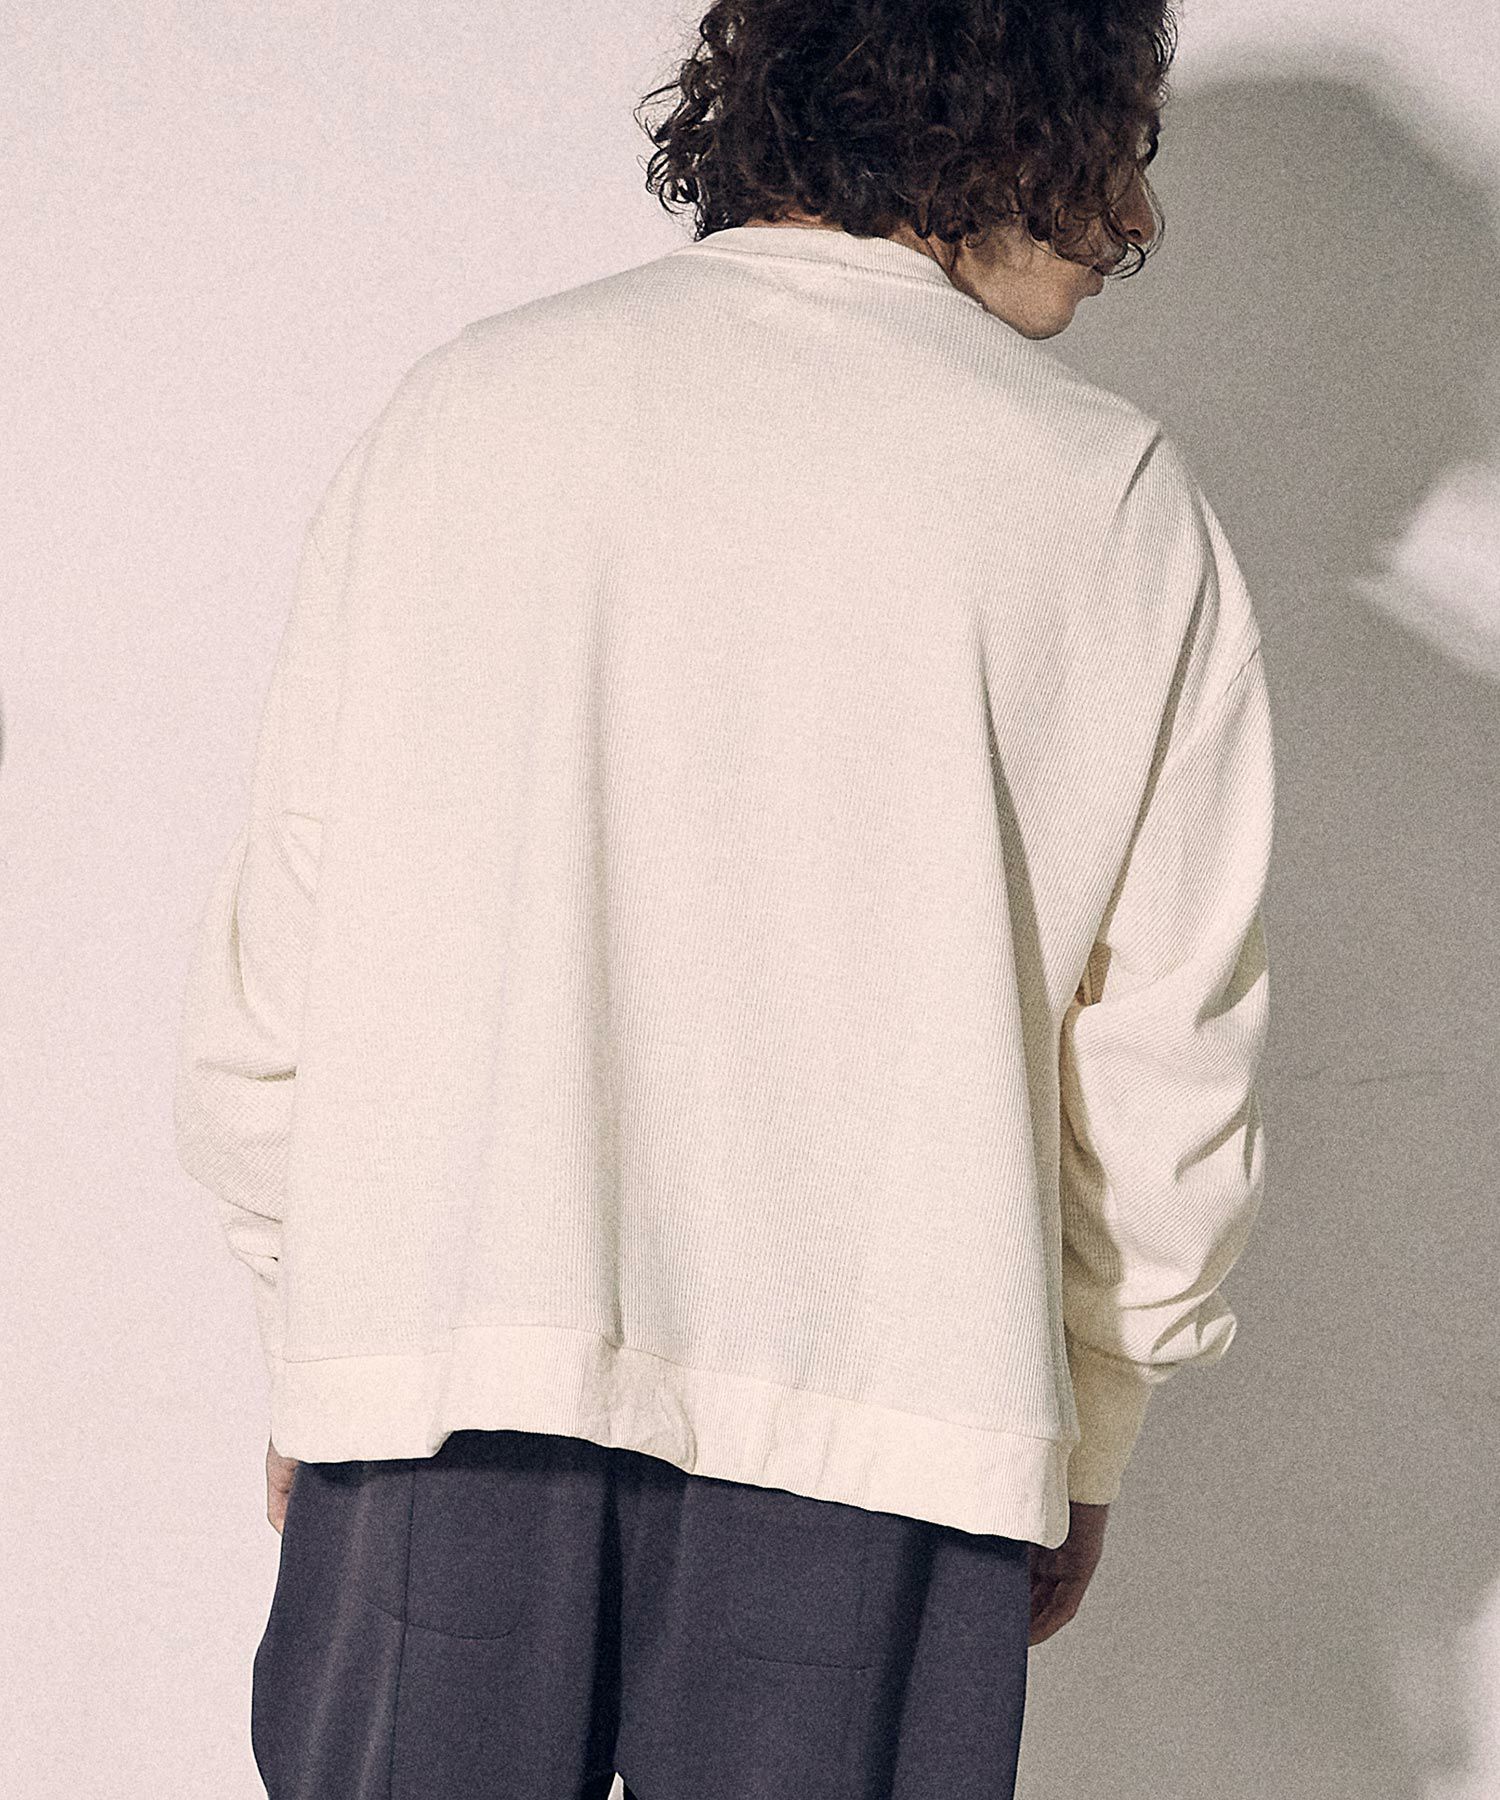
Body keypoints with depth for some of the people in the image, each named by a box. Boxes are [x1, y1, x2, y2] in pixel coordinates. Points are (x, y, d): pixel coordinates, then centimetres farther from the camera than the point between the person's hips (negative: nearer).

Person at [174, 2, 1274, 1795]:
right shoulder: (1113, 498, 1)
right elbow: (1164, 1068, 2)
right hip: (879, 1418, -1)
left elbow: (260, 996, 6)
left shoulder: (463, 403, 6)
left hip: (441, 1374, 2)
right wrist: (1081, 1439, 16)